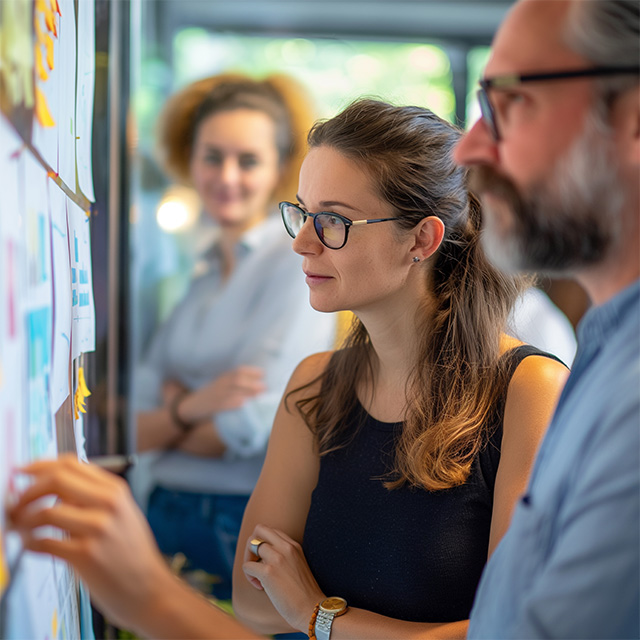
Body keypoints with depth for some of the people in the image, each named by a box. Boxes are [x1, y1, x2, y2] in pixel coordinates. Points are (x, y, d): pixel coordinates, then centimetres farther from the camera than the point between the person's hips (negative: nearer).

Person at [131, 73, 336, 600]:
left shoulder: (299, 260, -8)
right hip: (166, 517, 6)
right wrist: (187, 408, -17)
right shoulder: (200, 275, 12)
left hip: (247, 524, -6)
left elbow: (253, 427, -17)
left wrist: (162, 425, 1)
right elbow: (130, 422, 5)